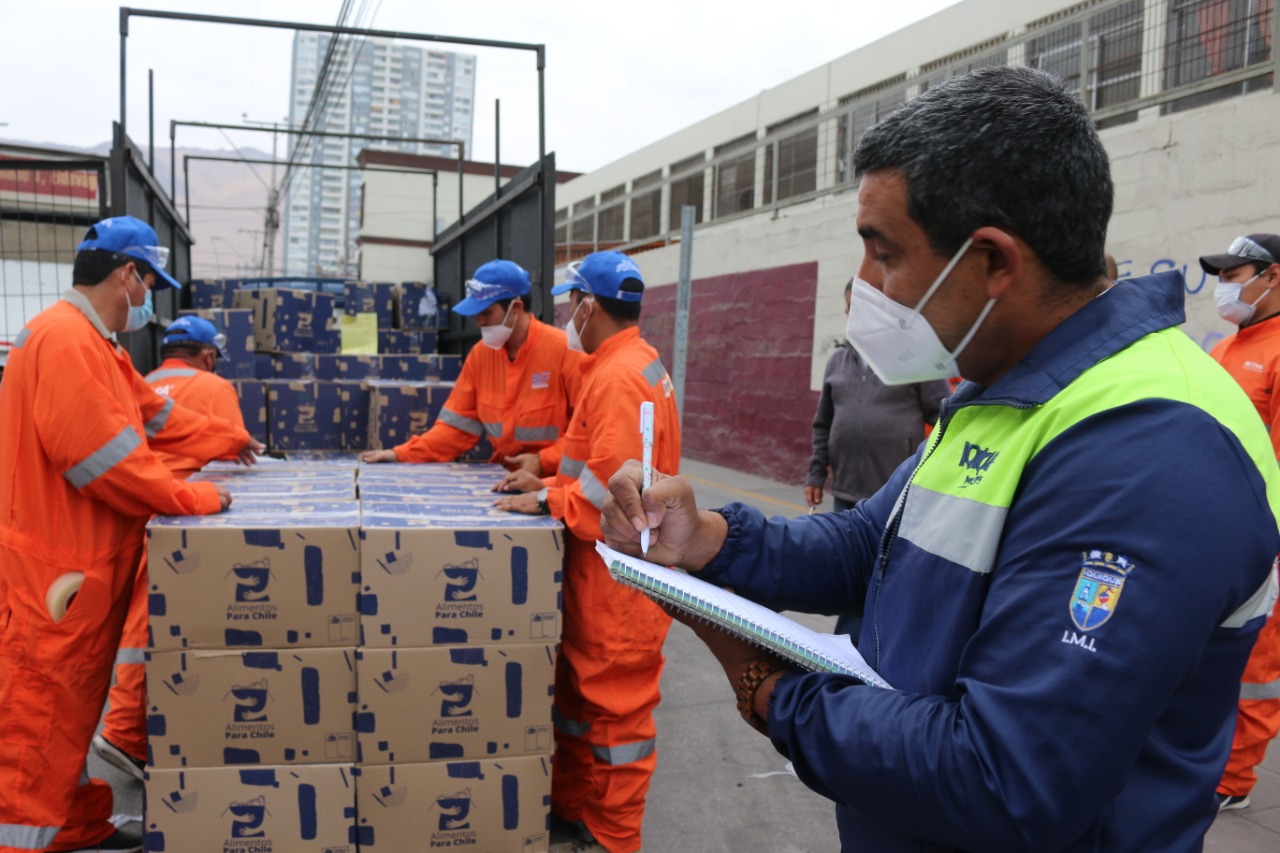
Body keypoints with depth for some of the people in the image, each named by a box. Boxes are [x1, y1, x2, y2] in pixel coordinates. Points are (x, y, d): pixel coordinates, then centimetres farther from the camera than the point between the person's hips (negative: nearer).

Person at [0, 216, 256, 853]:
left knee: (71, 699, 18)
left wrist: (233, 440, 23)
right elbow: (100, 453, -25)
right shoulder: (66, 339, -19)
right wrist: (192, 498, -17)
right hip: (54, 565, -11)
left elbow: (153, 412, 21)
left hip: (83, 559, 11)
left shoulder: (90, 342, 16)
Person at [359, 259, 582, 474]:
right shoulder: (480, 354, 7)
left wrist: (543, 461, -19)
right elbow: (456, 426, 8)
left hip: (555, 478, -4)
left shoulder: (563, 350, -12)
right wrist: (402, 455, -1)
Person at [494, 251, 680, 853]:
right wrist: (552, 482, 7)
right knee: (577, 692, 19)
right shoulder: (625, 365, 13)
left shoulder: (621, 377, -21)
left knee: (615, 705, 4)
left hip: (619, 573, -10)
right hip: (598, 566, 10)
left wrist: (549, 500, -15)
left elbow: (614, 488, -27)